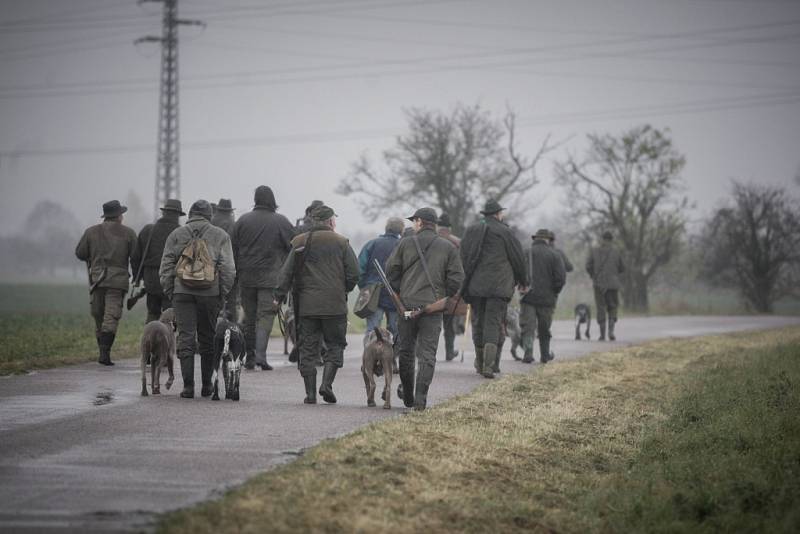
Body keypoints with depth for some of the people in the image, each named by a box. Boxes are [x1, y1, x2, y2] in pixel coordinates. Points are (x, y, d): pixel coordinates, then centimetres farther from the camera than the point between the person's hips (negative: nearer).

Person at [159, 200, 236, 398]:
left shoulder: (176, 235, 8)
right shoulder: (220, 235, 5)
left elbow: (165, 268, 6)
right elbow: (228, 269, -1)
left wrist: (169, 293, 11)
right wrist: (223, 294, 6)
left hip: (182, 292, 0)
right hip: (210, 293, 0)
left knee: (186, 338, -1)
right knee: (208, 340, 11)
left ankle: (188, 386, -7)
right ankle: (207, 385, 15)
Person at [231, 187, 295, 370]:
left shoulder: (242, 221, 5)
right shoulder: (281, 222, -3)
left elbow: (233, 250, 6)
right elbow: (294, 247, -1)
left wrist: (234, 272, 14)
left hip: (246, 277, 3)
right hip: (271, 278, -3)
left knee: (249, 316, 11)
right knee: (266, 315, -3)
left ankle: (250, 357, 15)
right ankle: (260, 354, -18)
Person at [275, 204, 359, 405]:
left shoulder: (300, 243, 5)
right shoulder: (341, 242, 1)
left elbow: (287, 272, 1)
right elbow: (353, 274, -1)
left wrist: (279, 296, 5)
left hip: (306, 305, 2)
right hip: (334, 305, -2)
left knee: (308, 349, 6)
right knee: (335, 345, 9)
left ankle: (310, 393, 3)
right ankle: (326, 384, -7)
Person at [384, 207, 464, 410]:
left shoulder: (406, 243, 2)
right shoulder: (448, 247, 3)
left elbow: (391, 271, 1)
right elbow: (456, 278, -1)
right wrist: (444, 298, 12)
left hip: (407, 304, 0)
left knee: (406, 351, 14)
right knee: (427, 353, 0)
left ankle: (408, 396, 23)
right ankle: (420, 397, -11)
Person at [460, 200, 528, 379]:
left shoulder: (471, 231, 8)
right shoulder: (504, 232, -4)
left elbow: (463, 257, 10)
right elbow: (517, 258, 2)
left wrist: (463, 283, 16)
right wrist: (523, 281, 16)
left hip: (475, 286, 4)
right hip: (498, 285, -4)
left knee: (478, 323, 13)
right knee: (493, 324, -4)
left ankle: (480, 363, 21)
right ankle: (488, 365, -17)